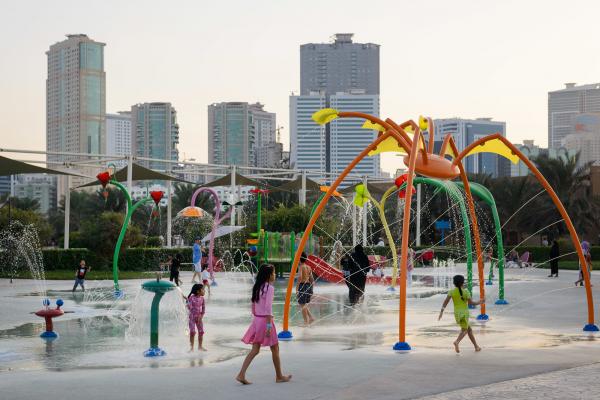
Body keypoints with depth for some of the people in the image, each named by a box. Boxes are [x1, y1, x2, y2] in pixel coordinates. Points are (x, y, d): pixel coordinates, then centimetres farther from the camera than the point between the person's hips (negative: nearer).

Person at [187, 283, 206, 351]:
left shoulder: (202, 298, 2)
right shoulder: (191, 298, -14)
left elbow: (203, 307, 4)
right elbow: (189, 307, -17)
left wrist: (201, 316, -6)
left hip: (199, 317, 5)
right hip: (192, 317, -5)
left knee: (201, 331, 5)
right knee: (192, 332, -9)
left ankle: (200, 346, 20)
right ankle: (191, 347, 1)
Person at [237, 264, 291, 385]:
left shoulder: (257, 287, 10)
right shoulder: (269, 288, -13)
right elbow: (268, 307, -20)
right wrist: (269, 325, -21)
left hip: (256, 319, 7)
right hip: (265, 320, -7)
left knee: (255, 350, 6)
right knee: (275, 349, 9)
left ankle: (241, 374, -6)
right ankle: (279, 376, 19)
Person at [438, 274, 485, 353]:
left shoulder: (451, 292, 0)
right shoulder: (466, 292, -8)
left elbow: (445, 302, -10)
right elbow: (470, 303, -10)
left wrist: (441, 312, -10)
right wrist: (479, 302, 6)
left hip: (457, 313, 4)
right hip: (465, 312, -4)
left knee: (469, 329, 18)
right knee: (464, 330, -7)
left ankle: (476, 346, 20)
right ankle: (457, 342, -37)